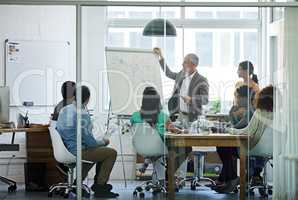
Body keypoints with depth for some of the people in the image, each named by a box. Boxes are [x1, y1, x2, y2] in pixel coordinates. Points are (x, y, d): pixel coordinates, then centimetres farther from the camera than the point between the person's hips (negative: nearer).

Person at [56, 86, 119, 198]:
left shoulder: (64, 110, 4)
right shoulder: (83, 114, -21)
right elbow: (89, 141, -21)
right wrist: (103, 142, 0)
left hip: (64, 150, 9)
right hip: (77, 152, -9)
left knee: (98, 150, 29)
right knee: (112, 153, 2)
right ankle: (100, 188, 7)